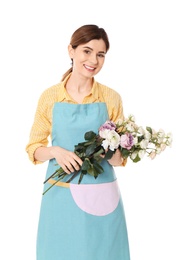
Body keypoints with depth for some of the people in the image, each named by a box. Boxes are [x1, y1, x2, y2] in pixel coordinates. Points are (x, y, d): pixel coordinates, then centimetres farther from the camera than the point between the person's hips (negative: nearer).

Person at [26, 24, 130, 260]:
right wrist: (56, 151, -16)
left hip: (101, 198, 1)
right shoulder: (50, 97, -1)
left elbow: (120, 158, 4)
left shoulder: (111, 98, 0)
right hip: (60, 197, 0)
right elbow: (33, 149, 4)